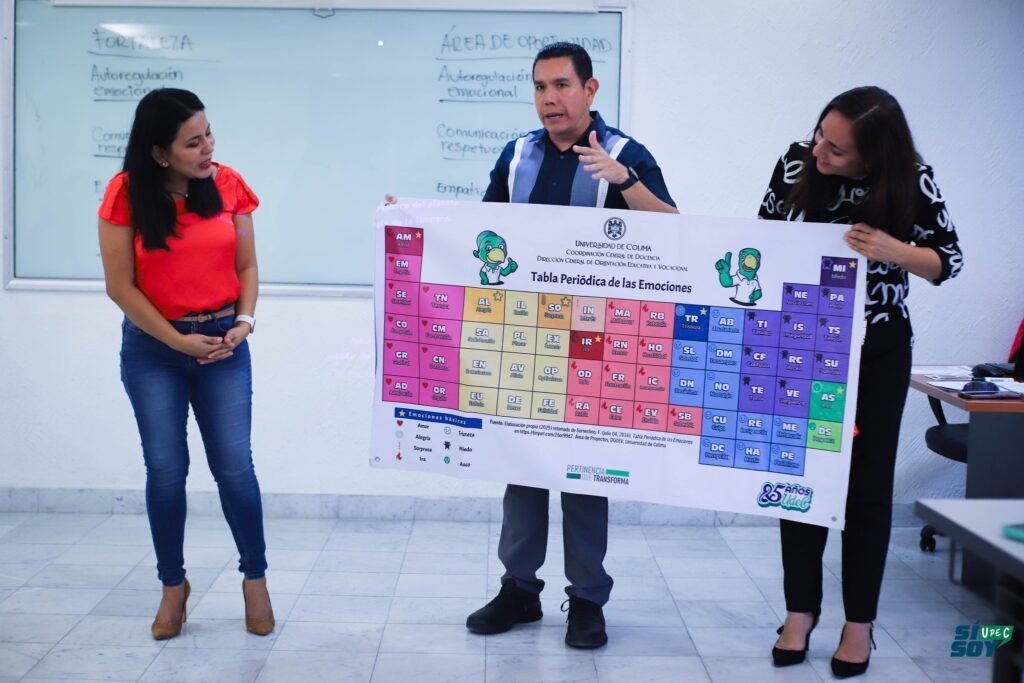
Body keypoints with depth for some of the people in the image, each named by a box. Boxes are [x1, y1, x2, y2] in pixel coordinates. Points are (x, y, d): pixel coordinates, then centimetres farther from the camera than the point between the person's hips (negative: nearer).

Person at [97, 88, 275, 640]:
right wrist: (179, 341, -12)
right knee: (165, 471, 2)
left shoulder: (228, 184, -3)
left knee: (234, 466, -2)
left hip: (224, 344, 1)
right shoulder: (127, 193, -10)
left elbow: (247, 265, 4)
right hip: (152, 348, -1)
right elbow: (120, 286, -9)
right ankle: (173, 585, 21)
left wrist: (243, 322, -12)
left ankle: (255, 579, 16)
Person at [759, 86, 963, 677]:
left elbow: (950, 260, -8)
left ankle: (860, 623, 19)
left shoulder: (911, 182, -17)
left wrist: (893, 250, -28)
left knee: (867, 480, 5)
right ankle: (801, 611, 20)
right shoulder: (797, 163, -12)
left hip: (878, 350, -1)